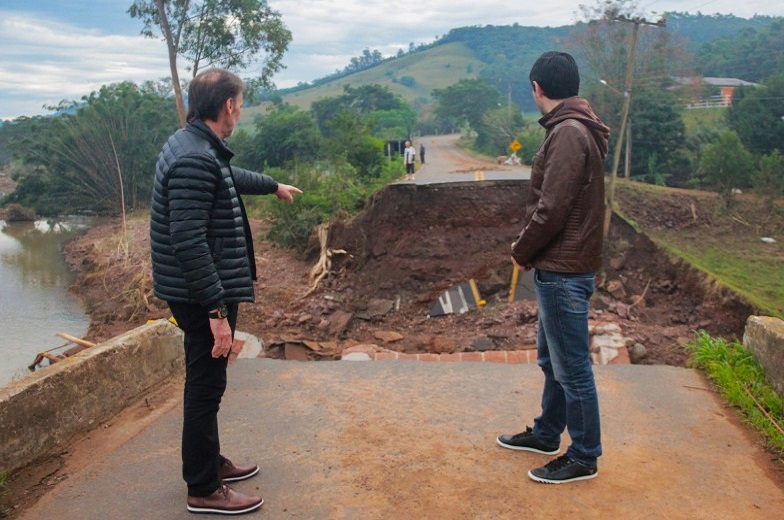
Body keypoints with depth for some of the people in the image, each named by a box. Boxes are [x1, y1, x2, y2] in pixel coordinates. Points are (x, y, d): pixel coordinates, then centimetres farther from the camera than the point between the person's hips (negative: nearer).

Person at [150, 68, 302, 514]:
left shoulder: (198, 147, 10)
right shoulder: (195, 159, -23)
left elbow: (229, 175, 32)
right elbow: (189, 242, -27)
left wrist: (273, 186, 49)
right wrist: (217, 310, -27)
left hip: (202, 291, 10)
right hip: (202, 295, -10)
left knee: (207, 382, 21)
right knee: (206, 386, 1)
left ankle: (210, 462, 37)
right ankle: (204, 490, 15)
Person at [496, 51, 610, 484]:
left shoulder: (568, 134, -19)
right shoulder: (574, 129, 12)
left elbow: (551, 211, -23)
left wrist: (522, 251, -7)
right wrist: (529, 249, 6)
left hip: (563, 270, -10)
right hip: (559, 268, 10)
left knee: (572, 367, 3)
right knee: (552, 359, 21)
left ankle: (584, 457, 18)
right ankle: (546, 434, 38)